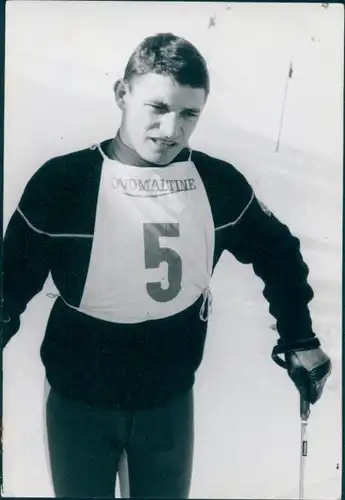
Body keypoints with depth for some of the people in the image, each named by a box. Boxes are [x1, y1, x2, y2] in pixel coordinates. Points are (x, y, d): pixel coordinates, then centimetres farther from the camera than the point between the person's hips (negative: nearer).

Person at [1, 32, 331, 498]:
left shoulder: (219, 183, -9)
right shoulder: (62, 181, -18)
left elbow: (277, 253, 6)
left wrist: (299, 340, 9)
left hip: (171, 398, 2)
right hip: (80, 400, -2)